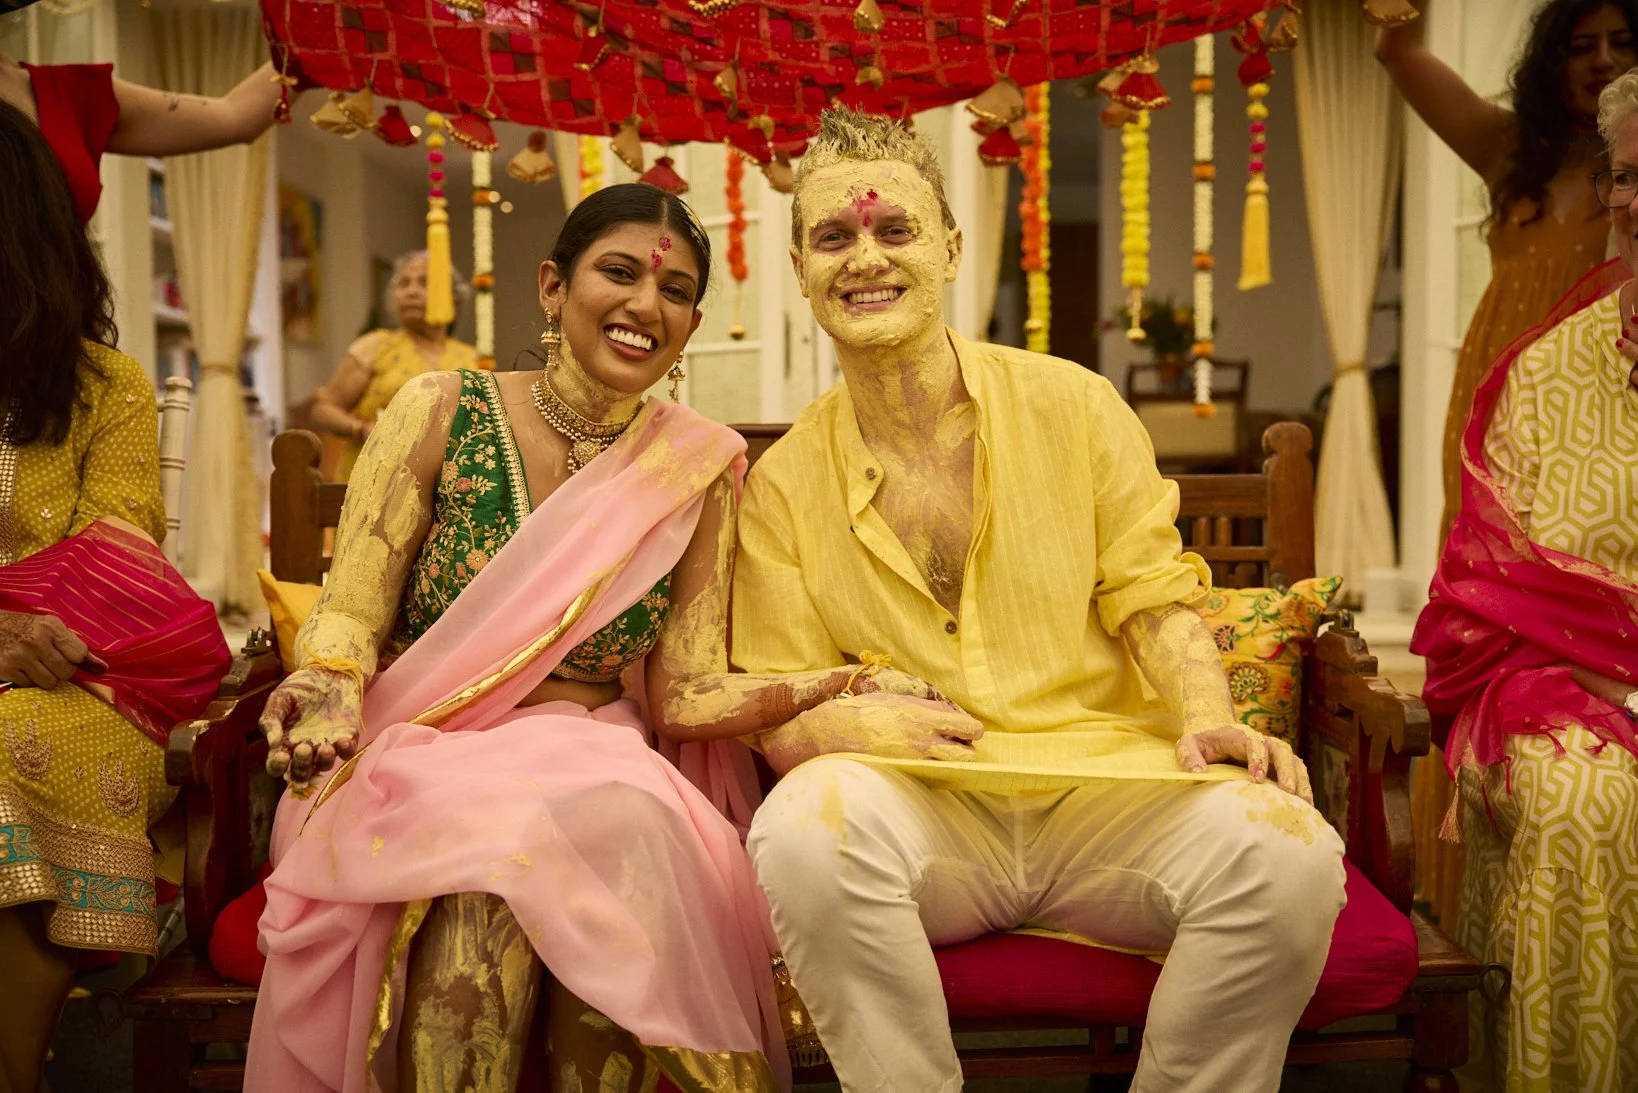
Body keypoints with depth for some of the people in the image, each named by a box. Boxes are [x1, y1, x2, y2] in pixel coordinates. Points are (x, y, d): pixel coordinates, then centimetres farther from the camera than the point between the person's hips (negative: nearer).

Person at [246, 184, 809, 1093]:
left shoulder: (702, 466, 5)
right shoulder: (443, 413, 1)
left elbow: (686, 694, 2)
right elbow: (348, 615, -1)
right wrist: (330, 694, -24)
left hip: (606, 775, 2)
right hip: (426, 762, -1)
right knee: (491, 852, -34)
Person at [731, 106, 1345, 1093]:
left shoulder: (1076, 405, 7)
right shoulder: (782, 483, 8)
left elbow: (1154, 599, 8)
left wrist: (1208, 719, -12)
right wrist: (849, 723, -17)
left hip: (1099, 780, 1)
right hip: (920, 807, 0)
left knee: (1288, 851, -28)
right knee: (805, 824, -34)